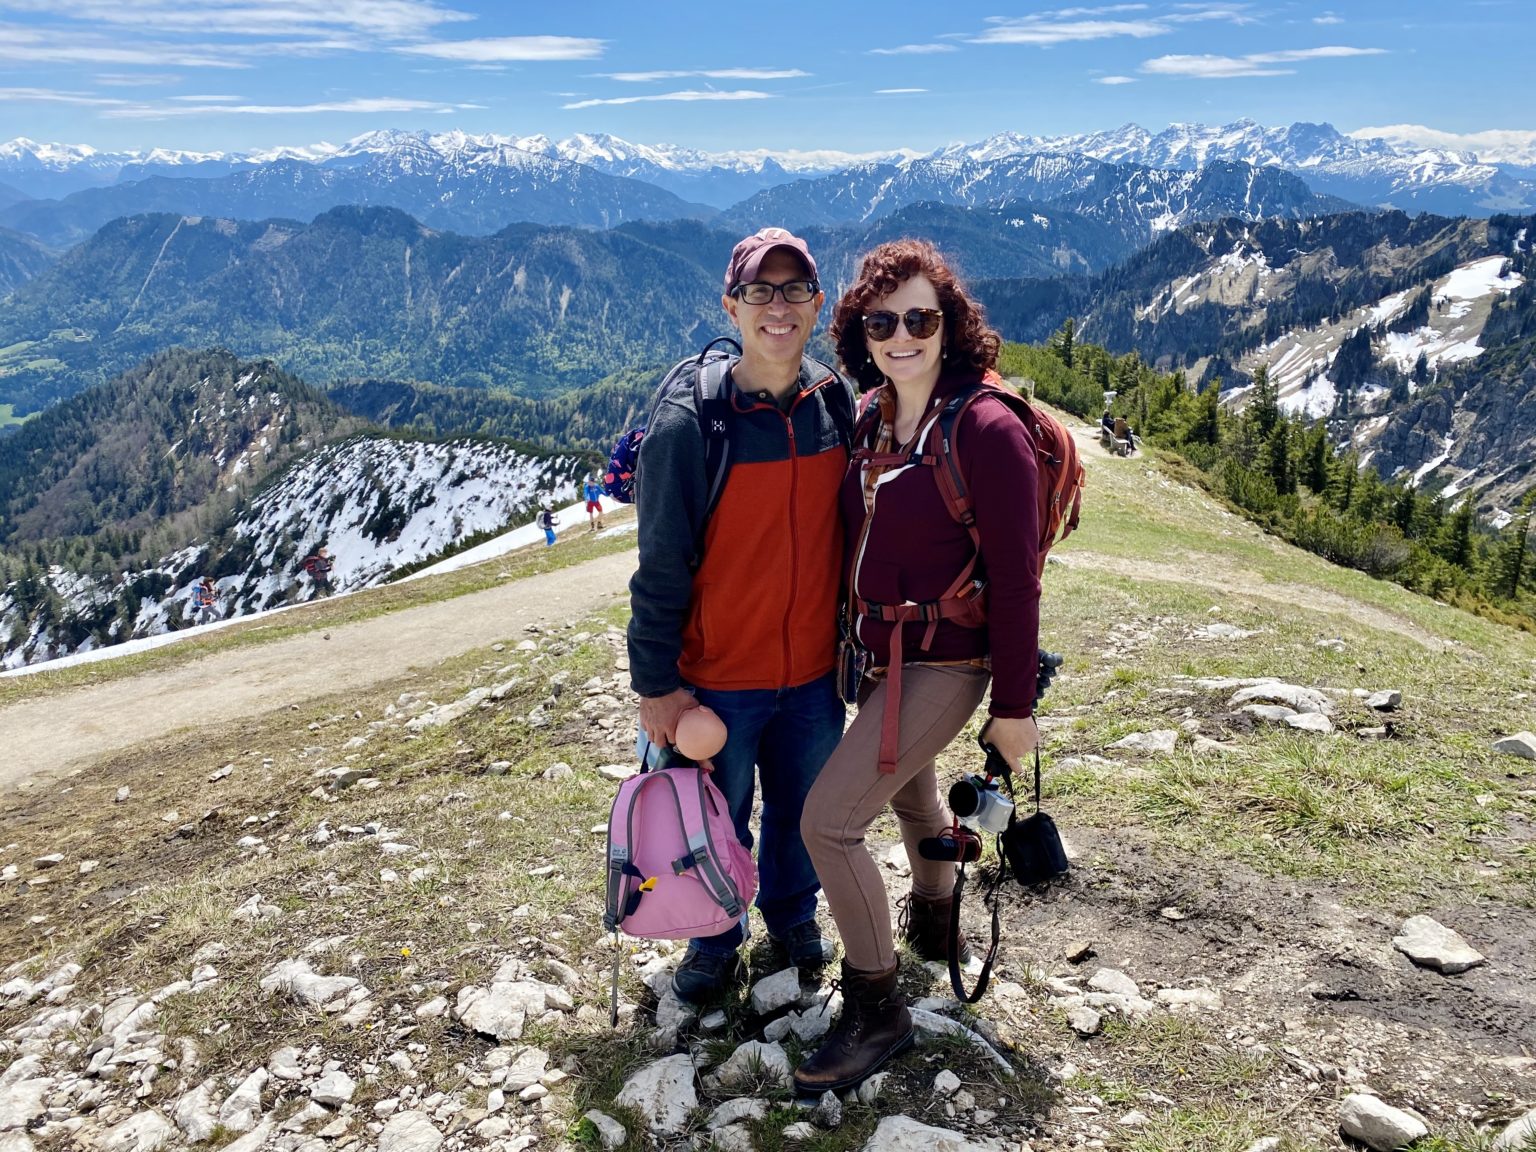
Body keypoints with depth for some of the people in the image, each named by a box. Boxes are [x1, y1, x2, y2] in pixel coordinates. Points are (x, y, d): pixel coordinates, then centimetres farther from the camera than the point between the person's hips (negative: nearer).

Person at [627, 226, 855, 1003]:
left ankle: (793, 913, 50)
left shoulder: (840, 405, -4)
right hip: (716, 677, -3)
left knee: (803, 812, 22)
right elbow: (662, 566, -12)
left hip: (815, 673, 4)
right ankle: (715, 938, 43)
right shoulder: (688, 423, -17)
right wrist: (657, 682, -10)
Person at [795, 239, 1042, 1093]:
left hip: (941, 664, -8)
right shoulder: (873, 421, 1)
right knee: (911, 791, 27)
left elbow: (1017, 579, -17)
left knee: (828, 821, -10)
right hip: (882, 652, 8)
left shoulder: (988, 431, -20)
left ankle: (877, 1012, 9)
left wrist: (1015, 705, -15)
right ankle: (935, 926, 54)